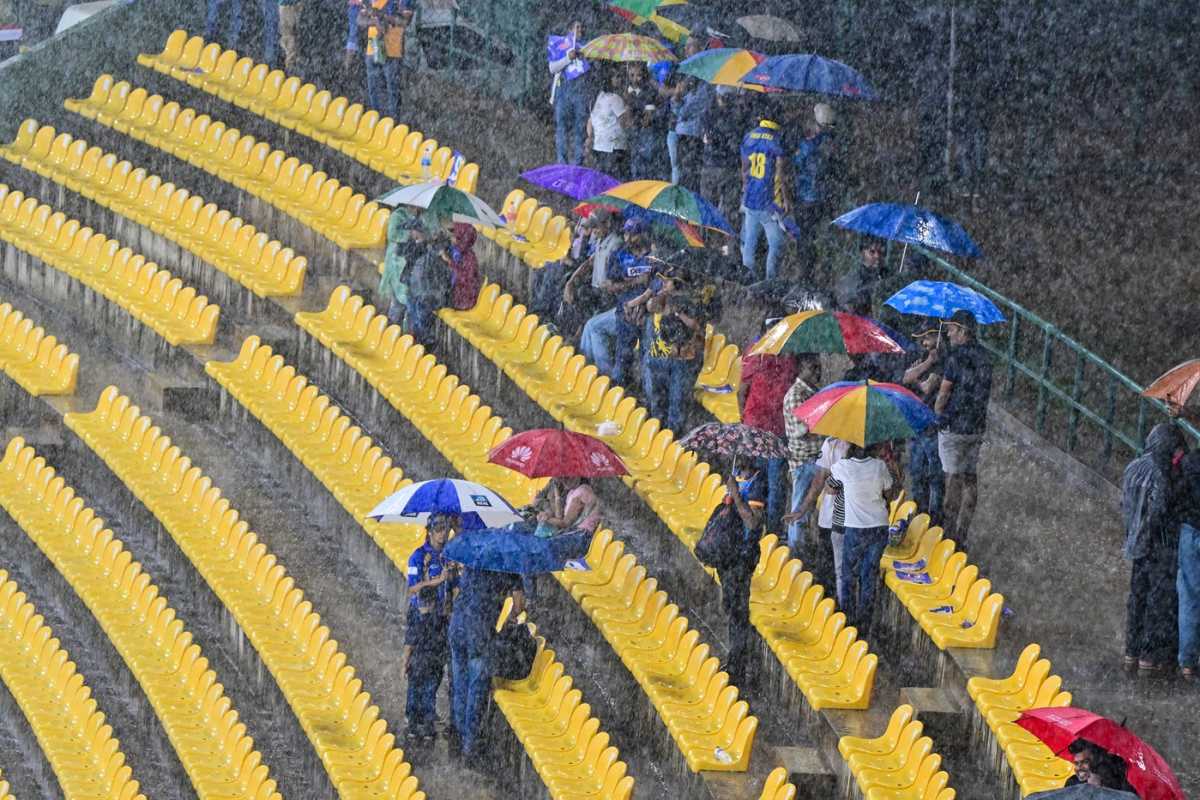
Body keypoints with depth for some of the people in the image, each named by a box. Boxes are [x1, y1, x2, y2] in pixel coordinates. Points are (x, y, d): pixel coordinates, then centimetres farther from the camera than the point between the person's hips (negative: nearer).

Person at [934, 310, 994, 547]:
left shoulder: (957, 356, -14)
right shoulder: (983, 356, 9)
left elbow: (944, 392, -10)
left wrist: (936, 413, 5)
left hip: (954, 426, -7)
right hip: (977, 427, 7)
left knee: (954, 479, -5)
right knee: (970, 479, 9)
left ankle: (949, 534, -3)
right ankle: (962, 535, 14)